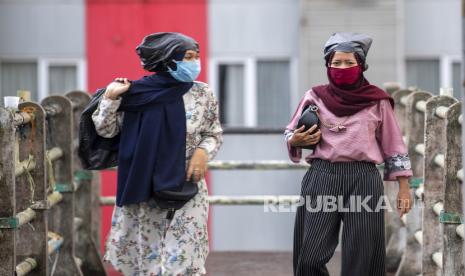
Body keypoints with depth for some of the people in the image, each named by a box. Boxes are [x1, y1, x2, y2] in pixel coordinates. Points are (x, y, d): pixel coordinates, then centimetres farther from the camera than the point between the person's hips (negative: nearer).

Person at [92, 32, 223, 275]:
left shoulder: (202, 94, -1)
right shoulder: (137, 93, -5)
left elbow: (214, 134, 10)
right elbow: (105, 130, 0)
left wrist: (203, 152, -10)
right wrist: (111, 97, -14)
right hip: (142, 192, 0)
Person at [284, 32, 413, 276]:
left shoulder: (377, 101, 6)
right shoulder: (315, 97, 7)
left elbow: (393, 145, 9)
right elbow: (290, 133, 14)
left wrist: (404, 188, 5)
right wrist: (295, 141, -10)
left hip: (364, 180, -1)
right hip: (322, 177, 1)